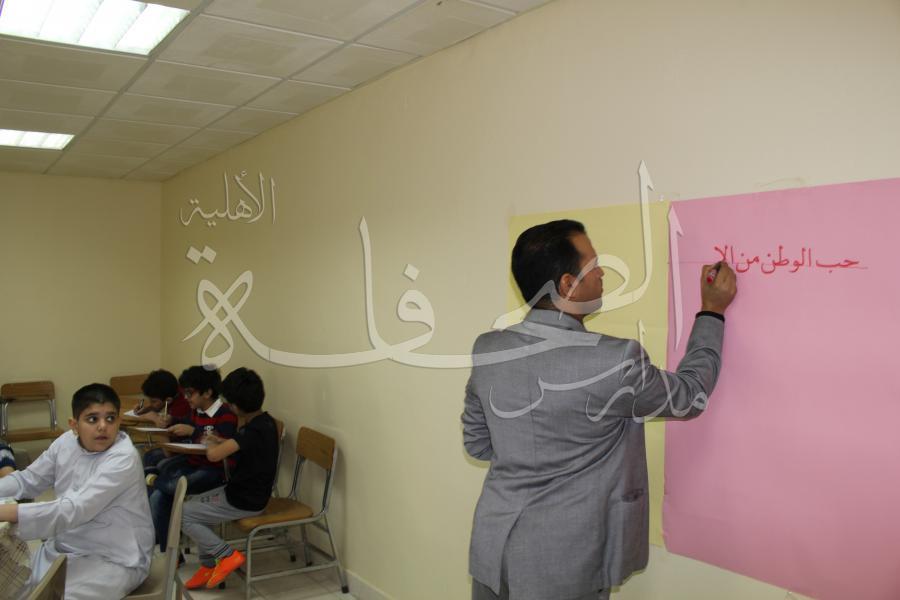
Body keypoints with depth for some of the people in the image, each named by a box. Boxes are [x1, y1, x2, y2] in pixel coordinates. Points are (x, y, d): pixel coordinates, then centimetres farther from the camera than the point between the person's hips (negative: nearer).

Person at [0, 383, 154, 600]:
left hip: (114, 559, -7)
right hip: (65, 548, 7)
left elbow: (76, 510, -29)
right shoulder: (65, 443, 0)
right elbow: (28, 479, 11)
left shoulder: (123, 458, -23)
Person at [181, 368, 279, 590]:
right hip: (249, 492, 10)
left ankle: (228, 555, -1)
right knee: (196, 505, 21)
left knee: (181, 515, 0)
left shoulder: (254, 430, -28)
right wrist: (221, 441, 11)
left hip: (244, 501, -10)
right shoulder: (265, 421, 2)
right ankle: (208, 566, 22)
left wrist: (210, 445, -13)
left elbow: (214, 455, -35)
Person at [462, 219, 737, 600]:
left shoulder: (486, 350, -8)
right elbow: (689, 397, -3)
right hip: (560, 563, -5)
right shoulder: (613, 361, -22)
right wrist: (712, 312, 6)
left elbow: (477, 443, 5)